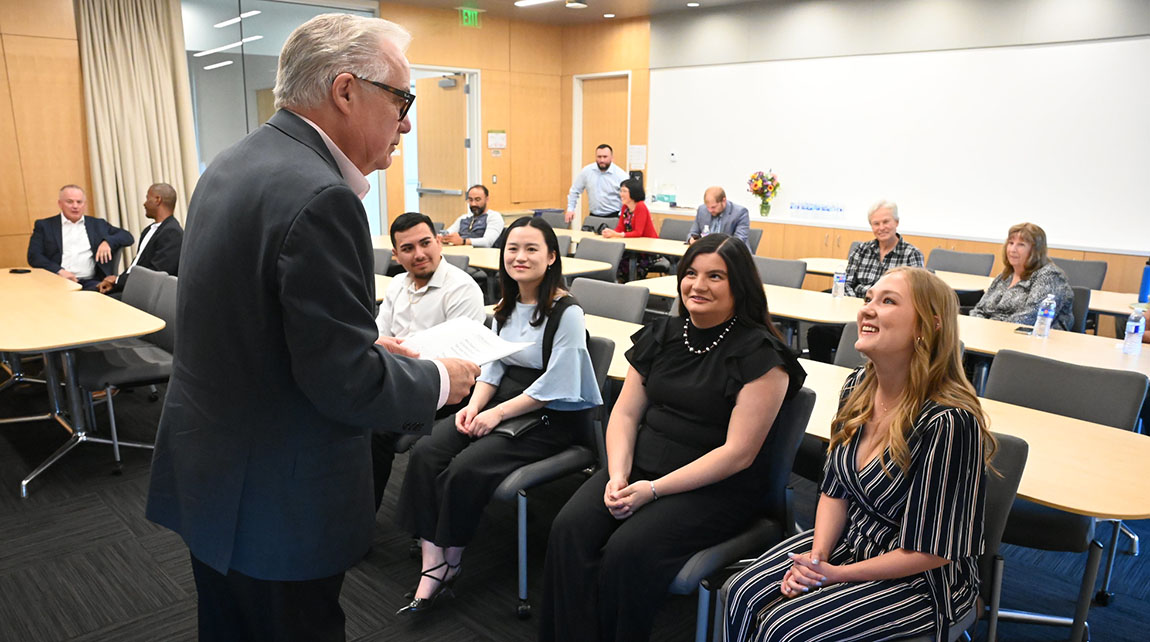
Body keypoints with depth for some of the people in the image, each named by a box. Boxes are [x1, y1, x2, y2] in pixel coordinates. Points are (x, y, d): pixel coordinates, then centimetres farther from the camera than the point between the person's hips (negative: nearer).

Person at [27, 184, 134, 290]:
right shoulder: (44, 226, 15)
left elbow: (127, 237, 17)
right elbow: (33, 256, 6)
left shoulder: (98, 224, 20)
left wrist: (108, 241, -5)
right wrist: (59, 271, -12)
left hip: (90, 282, 1)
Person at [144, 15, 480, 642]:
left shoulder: (231, 166, 4)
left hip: (206, 474, 9)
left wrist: (372, 348, 9)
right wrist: (438, 380, -9)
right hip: (278, 504, -9)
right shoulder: (319, 198, -27)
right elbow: (347, 384, -26)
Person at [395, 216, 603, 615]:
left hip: (553, 418, -7)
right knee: (426, 453, -15)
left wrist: (498, 413, -19)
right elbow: (493, 365, 11)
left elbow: (556, 386, -18)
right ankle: (431, 560, -12)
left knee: (467, 468, -25)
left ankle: (449, 561, -1)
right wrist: (474, 405, -7)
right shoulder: (507, 307, 11)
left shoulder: (567, 313, -14)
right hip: (502, 402, 7)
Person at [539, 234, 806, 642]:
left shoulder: (760, 355, -10)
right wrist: (618, 474, -9)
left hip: (715, 489, -5)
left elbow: (738, 453, -14)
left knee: (628, 551, -26)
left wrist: (653, 490, -18)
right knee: (569, 529, -18)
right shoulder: (662, 336, 10)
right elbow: (625, 413, 10)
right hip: (639, 467, 6)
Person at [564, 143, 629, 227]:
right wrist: (570, 209, 8)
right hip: (594, 217, 3)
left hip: (614, 217, -2)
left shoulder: (622, 176, -5)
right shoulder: (586, 171, 3)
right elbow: (575, 191, 15)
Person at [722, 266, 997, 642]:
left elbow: (932, 551, -19)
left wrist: (838, 574, -15)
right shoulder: (858, 387, -4)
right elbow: (835, 490, 5)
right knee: (743, 596, -10)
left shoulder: (949, 422, -27)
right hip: (849, 539, 6)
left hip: (922, 581, -6)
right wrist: (817, 555, -11)